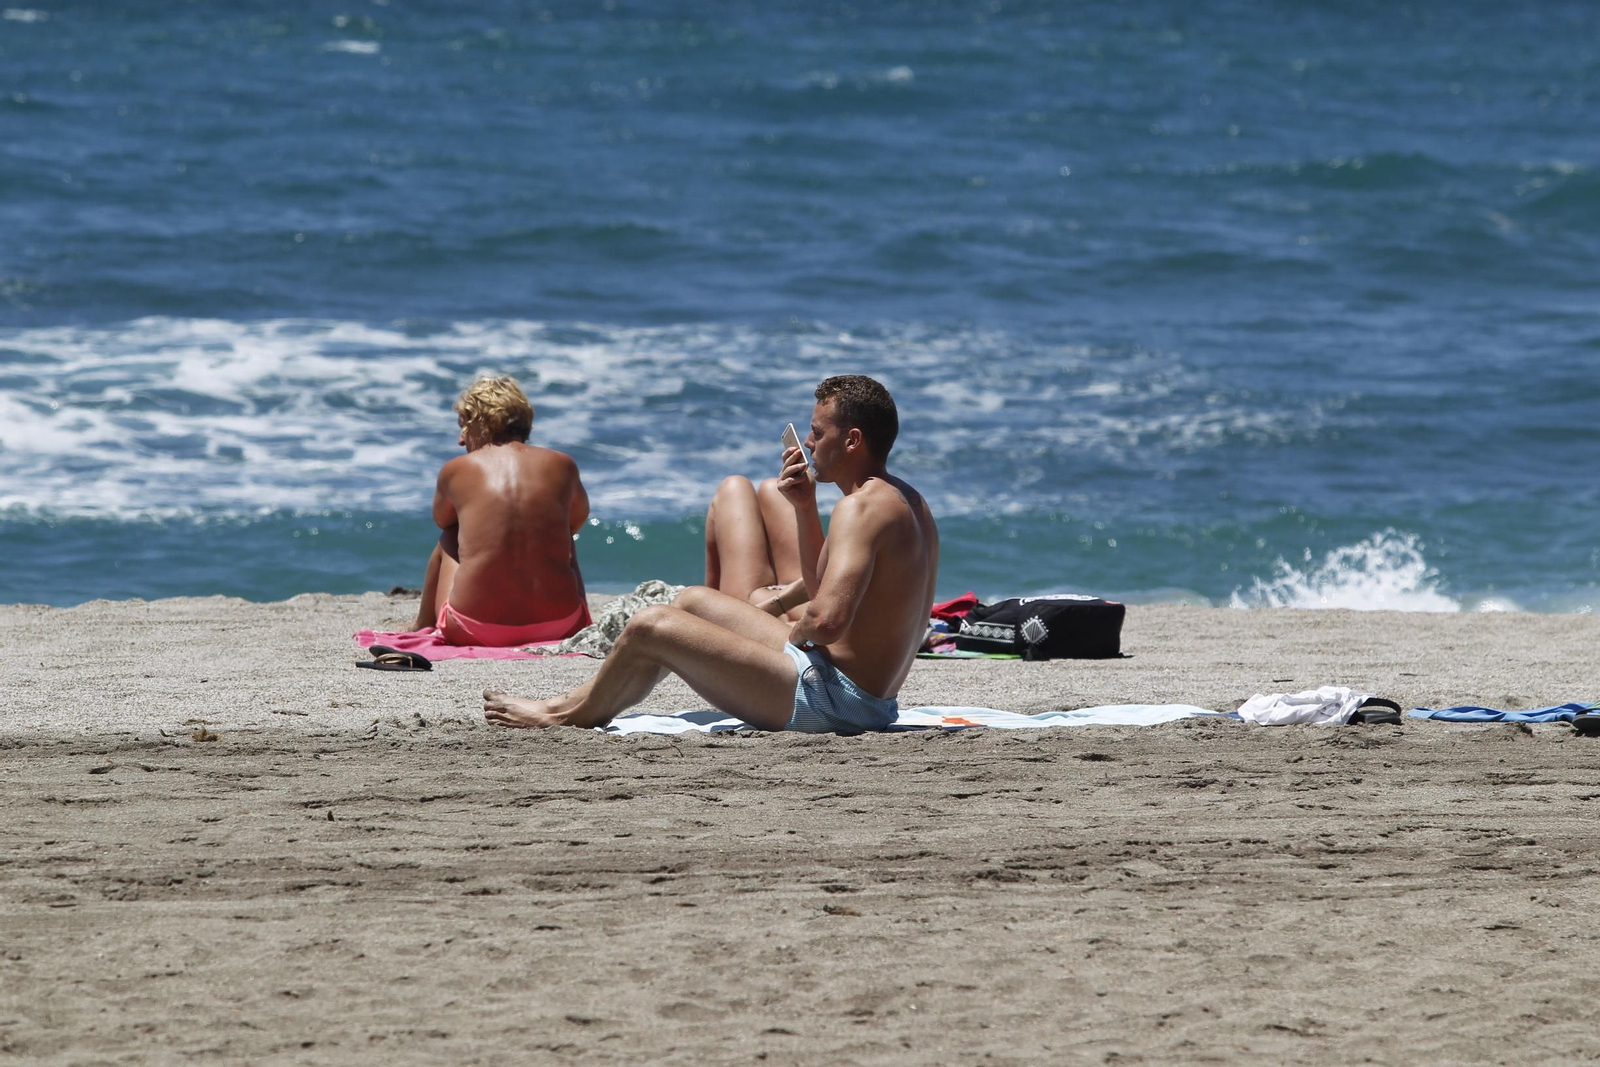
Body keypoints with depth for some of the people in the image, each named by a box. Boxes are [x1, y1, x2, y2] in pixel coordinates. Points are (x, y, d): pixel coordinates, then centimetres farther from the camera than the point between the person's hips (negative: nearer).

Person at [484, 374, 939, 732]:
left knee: (650, 627, -5)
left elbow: (827, 619, -31)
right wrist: (804, 509, 13)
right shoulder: (908, 503, 13)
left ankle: (575, 714, 22)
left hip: (832, 700, -11)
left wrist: (794, 634, -9)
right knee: (693, 600, 27)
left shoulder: (861, 508, -20)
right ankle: (591, 703, 37)